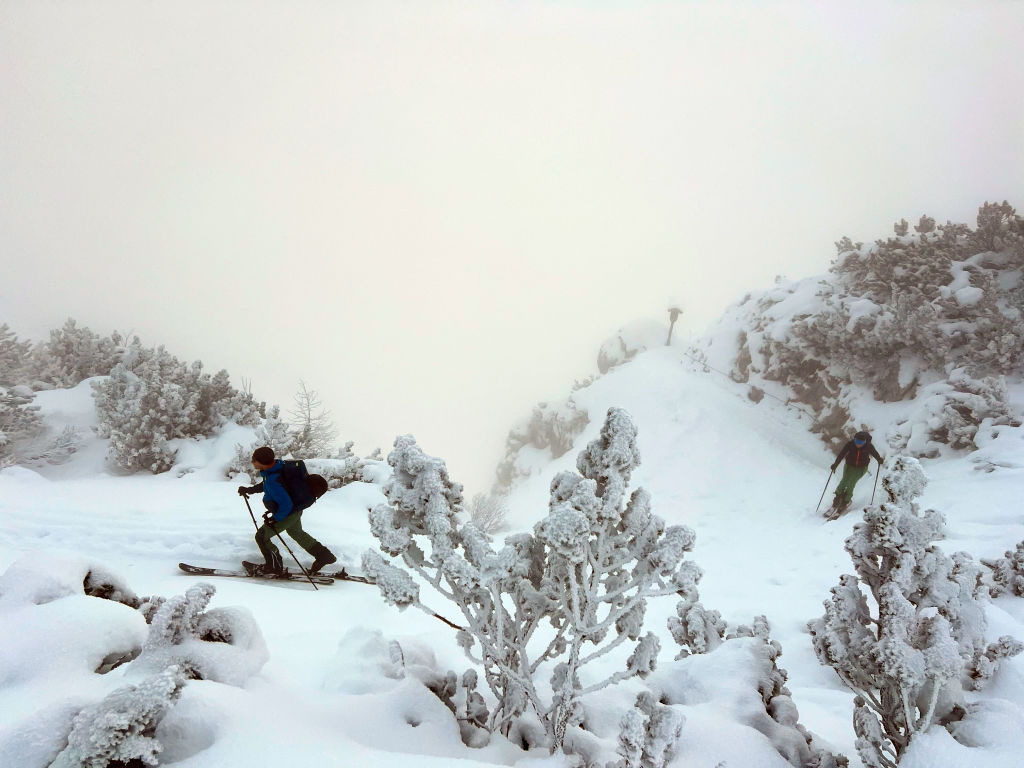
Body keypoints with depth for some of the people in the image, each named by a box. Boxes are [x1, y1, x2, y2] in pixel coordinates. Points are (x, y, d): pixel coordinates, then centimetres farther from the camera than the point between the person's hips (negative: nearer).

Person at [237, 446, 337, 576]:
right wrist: (249, 490, 11)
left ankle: (275, 565, 21)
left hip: (288, 515, -9)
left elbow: (286, 504, -33)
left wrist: (275, 519, -20)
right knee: (296, 533, 30)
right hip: (295, 510, 9)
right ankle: (324, 556, 40)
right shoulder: (276, 465, -8)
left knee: (261, 536, 4)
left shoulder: (273, 481, -37)